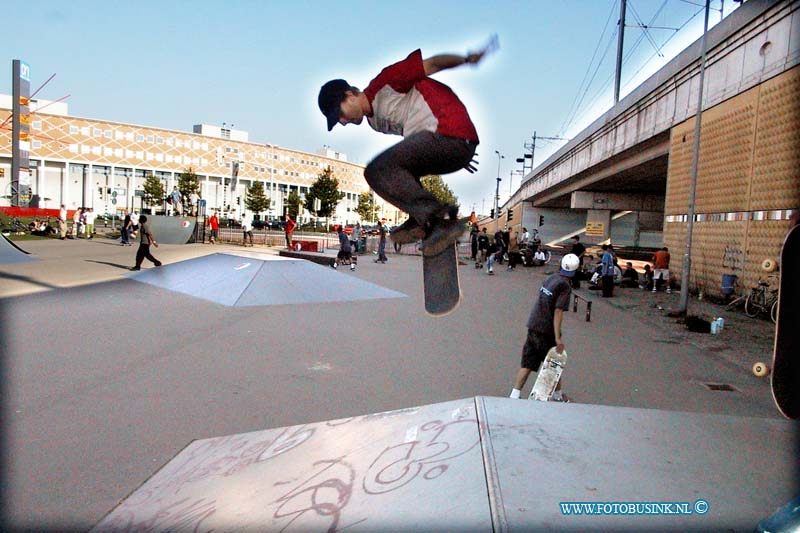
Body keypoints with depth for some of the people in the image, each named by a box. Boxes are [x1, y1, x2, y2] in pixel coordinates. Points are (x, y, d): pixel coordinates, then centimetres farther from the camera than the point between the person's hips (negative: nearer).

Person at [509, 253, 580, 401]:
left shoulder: (550, 278, 8)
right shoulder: (565, 286, -14)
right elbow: (558, 311, -20)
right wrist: (558, 337, -21)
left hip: (533, 327, 6)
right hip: (547, 331, -6)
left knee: (526, 365, 9)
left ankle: (514, 395, 5)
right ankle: (558, 395, 32)